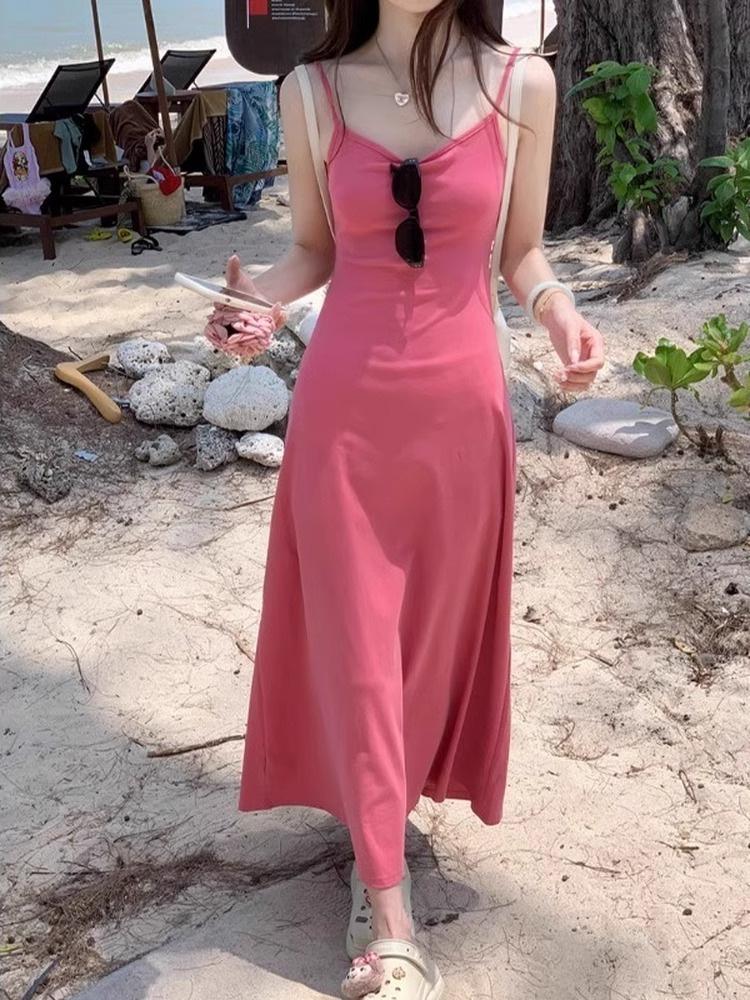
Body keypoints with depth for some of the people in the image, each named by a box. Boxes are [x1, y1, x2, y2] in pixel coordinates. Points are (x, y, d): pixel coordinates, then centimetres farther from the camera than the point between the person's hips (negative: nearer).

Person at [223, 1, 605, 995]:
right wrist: (260, 294, -13)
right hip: (344, 403, 0)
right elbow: (314, 249, 8)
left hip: (460, 401, 1)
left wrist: (560, 313, -15)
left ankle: (383, 812, 40)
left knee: (437, 623, 13)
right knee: (355, 638, 1)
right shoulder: (313, 91, 1)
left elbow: (521, 253, 6)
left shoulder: (523, 83, -1)